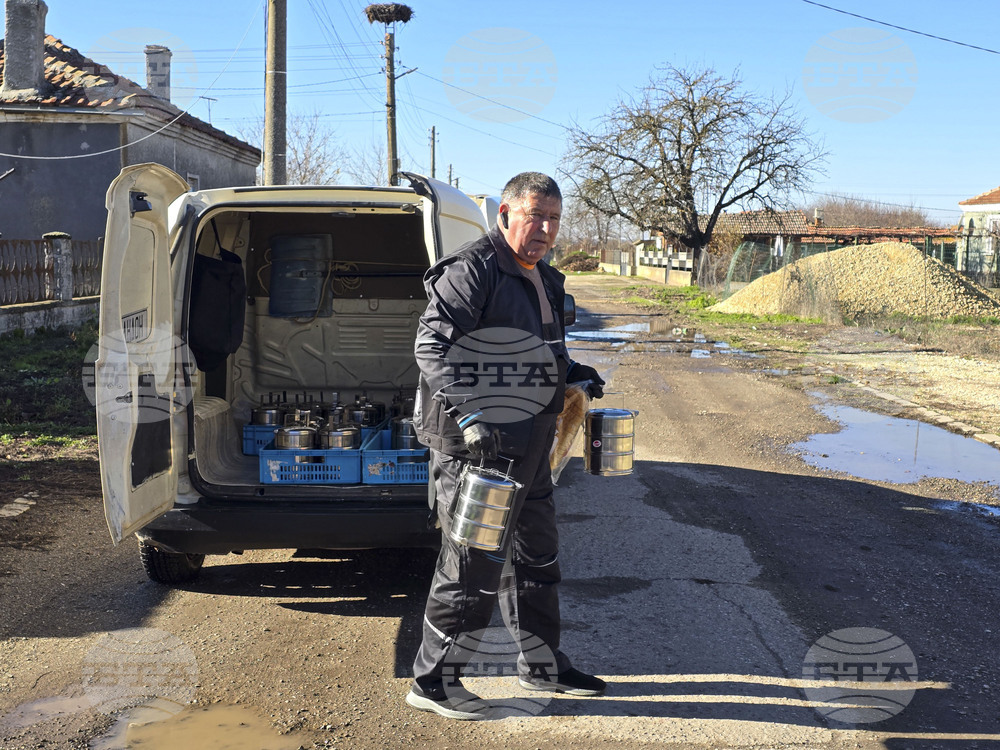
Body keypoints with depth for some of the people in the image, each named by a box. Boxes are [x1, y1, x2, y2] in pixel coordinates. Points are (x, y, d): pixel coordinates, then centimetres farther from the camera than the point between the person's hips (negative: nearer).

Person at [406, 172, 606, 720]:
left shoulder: (544, 280, 15)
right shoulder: (473, 269, -15)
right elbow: (432, 345, -23)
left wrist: (571, 373, 13)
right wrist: (468, 414, -33)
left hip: (529, 446, 10)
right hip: (476, 446, -9)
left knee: (536, 556, 19)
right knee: (473, 564, -2)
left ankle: (542, 665, 36)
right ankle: (433, 681, 14)